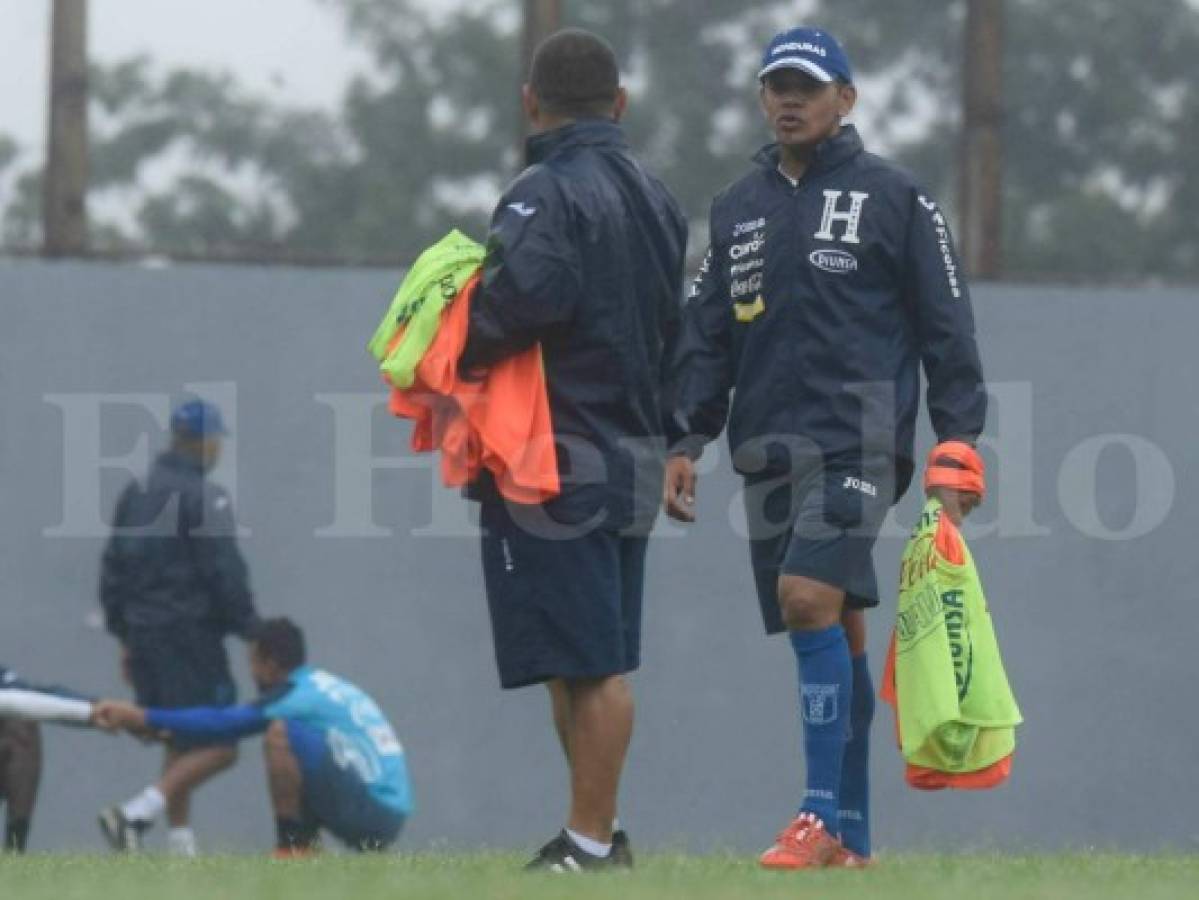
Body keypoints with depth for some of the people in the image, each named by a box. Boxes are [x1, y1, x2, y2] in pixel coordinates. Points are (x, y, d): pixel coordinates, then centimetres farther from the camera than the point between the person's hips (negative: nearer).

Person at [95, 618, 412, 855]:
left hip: (369, 816, -9)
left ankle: (292, 848, -15)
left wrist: (140, 717, -7)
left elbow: (220, 724, -12)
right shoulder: (331, 687, 18)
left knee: (281, 734, -18)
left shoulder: (297, 697, -10)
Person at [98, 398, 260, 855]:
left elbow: (112, 568, 17)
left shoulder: (136, 493, 13)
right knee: (218, 747, -8)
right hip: (189, 632, -8)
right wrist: (249, 629, -6)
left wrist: (123, 635, 21)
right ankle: (136, 814, -23)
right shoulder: (205, 499, -12)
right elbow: (226, 575, -15)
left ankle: (182, 847, 13)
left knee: (180, 745, 16)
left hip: (143, 632, 8)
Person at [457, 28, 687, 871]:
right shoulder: (655, 197, 16)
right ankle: (597, 830, 17)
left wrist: (460, 353, -14)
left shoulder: (547, 193, -12)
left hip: (558, 460, -8)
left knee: (583, 665, -7)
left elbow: (529, 292, -29)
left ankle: (589, 842, -5)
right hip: (633, 453, 8)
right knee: (599, 663, 14)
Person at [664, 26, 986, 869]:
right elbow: (707, 337, 20)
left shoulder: (893, 198, 2)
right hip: (769, 445, 6)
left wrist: (960, 442, -5)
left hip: (859, 440, -6)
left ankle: (822, 817, -22)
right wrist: (686, 442, 11)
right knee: (834, 632, 7)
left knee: (810, 597, -21)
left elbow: (947, 325, 1)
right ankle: (851, 833, 9)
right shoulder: (738, 208, 17)